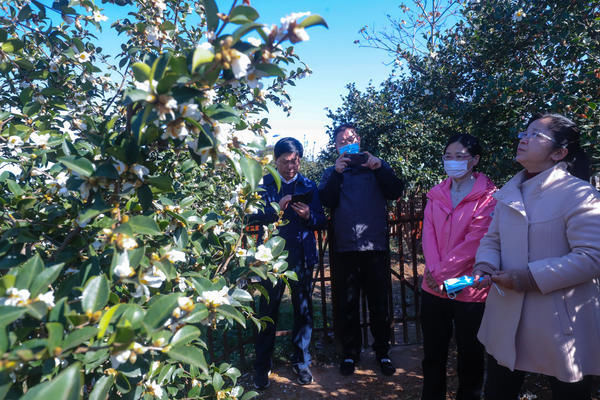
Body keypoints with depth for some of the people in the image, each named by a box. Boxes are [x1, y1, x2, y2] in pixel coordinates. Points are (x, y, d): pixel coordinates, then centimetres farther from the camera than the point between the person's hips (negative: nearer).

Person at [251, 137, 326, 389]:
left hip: (302, 257, 2)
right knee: (268, 311, 3)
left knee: (303, 310, 9)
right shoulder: (264, 184, 4)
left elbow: (322, 221, 6)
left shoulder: (309, 186, 9)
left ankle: (301, 361, 26)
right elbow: (253, 217, -5)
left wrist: (309, 215, -15)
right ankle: (262, 366, 17)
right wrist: (276, 209, -21)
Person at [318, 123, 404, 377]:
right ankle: (350, 353, 23)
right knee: (348, 303, 8)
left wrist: (380, 168, -14)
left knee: (379, 302, 6)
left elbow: (395, 192, -1)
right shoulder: (331, 173, 13)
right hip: (345, 247, 0)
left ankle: (382, 351, 23)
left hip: (375, 244, 0)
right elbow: (326, 200, -3)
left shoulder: (376, 166, 12)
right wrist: (337, 173, -14)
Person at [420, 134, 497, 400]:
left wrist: (441, 273, -15)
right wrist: (434, 272, -13)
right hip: (434, 288, 4)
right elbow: (428, 235, 1)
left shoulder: (488, 197, -8)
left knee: (470, 356, 13)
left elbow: (474, 242, -15)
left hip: (469, 289, -4)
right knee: (433, 354, 16)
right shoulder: (436, 195, 8)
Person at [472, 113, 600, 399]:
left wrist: (532, 277, -24)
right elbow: (492, 239, 11)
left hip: (560, 323, -6)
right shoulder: (508, 192, 8)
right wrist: (484, 265, -10)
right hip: (506, 319, 6)